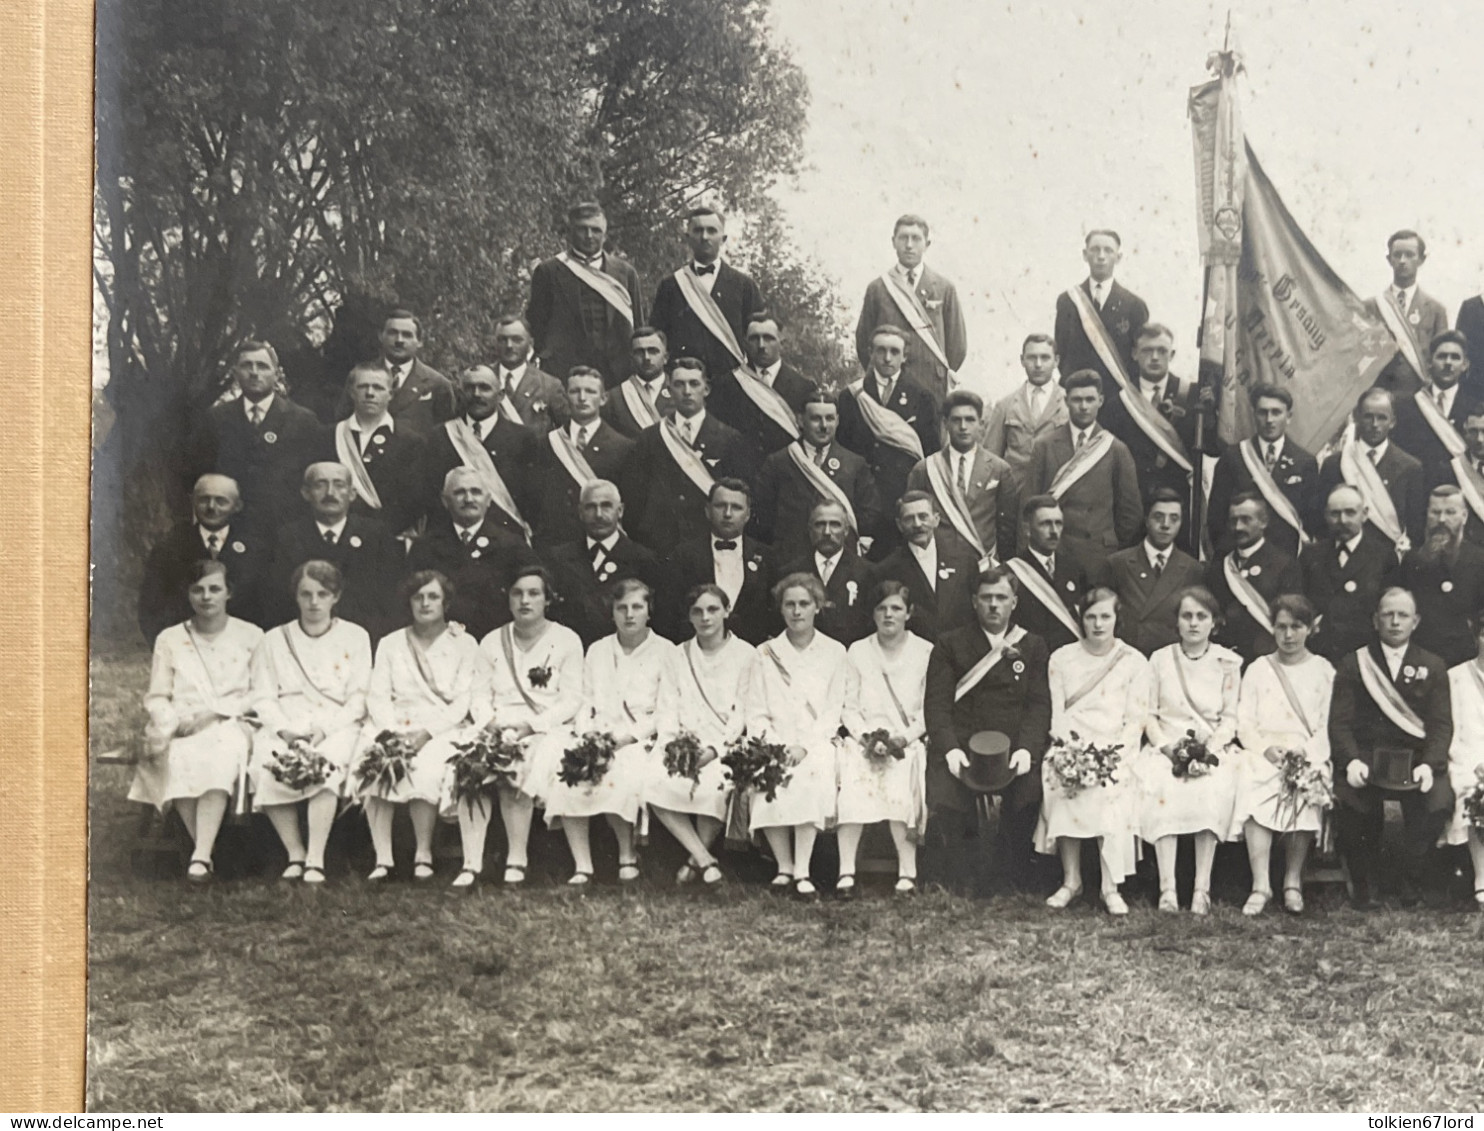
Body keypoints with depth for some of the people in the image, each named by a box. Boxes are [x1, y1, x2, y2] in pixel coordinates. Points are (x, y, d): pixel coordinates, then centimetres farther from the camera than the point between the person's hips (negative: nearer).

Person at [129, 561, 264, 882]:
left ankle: (200, 856, -45)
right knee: (180, 757, -36)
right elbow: (156, 696, 12)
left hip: (231, 726, -1)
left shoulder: (250, 636, 12)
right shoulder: (169, 639, 17)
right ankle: (205, 849, -32)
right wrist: (168, 722, -11)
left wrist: (214, 713, -11)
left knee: (220, 755, -38)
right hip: (181, 729, 2)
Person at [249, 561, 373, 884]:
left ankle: (316, 859, -30)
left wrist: (325, 728, -10)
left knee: (327, 766, -34)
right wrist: (285, 730, -11)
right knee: (267, 768, -30)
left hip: (337, 726, -1)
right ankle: (295, 855, -20)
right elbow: (263, 698, 8)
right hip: (284, 727, 2)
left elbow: (359, 698, 6)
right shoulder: (274, 641, 18)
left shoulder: (355, 637, 14)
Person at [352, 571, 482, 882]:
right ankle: (382, 859, -29)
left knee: (425, 767, -34)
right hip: (393, 725, 2)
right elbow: (377, 696, 8)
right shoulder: (390, 644, 19)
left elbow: (462, 703, 0)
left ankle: (423, 855, -20)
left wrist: (426, 733, -15)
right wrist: (391, 731, -12)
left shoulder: (464, 644, 10)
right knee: (374, 764, -30)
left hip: (441, 728, -2)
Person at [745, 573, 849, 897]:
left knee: (810, 777, -32)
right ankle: (784, 867, -16)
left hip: (816, 741, -1)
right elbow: (756, 713, 6)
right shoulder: (765, 654, 10)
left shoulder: (834, 652, 9)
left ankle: (802, 871, -27)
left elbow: (833, 710, 3)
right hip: (774, 743, 1)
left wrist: (804, 746, -11)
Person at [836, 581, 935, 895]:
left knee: (898, 781, -32)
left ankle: (907, 871, -25)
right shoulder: (857, 651, 14)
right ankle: (846, 872, -28)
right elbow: (849, 706, 10)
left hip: (909, 739, -1)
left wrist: (906, 736, -10)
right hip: (864, 737, 1)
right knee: (851, 778, -30)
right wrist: (864, 735, -8)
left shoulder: (926, 652, 8)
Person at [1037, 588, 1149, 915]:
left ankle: (1111, 887, -20)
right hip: (1071, 746, 1)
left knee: (1110, 790, -30)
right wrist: (1069, 745, -11)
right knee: (1060, 781, -28)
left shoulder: (1134, 662, 7)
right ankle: (1070, 880, -16)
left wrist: (1115, 753, -13)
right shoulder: (1061, 659, 11)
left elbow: (1135, 720, 2)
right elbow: (1056, 713, 7)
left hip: (1115, 748, -1)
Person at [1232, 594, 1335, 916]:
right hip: (1263, 752, 0)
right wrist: (1265, 748, -11)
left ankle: (1293, 881, -23)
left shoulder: (1323, 671, 14)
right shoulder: (1257, 670, 16)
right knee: (1252, 784, -33)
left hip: (1309, 753, 0)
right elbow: (1244, 723, 8)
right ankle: (1260, 885, -34)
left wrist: (1306, 751, -13)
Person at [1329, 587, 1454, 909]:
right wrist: (1351, 761, -17)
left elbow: (1442, 724, 5)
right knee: (1349, 803, -30)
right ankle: (1363, 886, -7)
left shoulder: (1432, 667, 14)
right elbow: (1340, 722, 2)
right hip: (1366, 758, -1)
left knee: (1438, 803, -29)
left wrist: (1429, 764, -14)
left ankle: (1409, 881, -7)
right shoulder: (1353, 665, 11)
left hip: (1415, 759, 1)